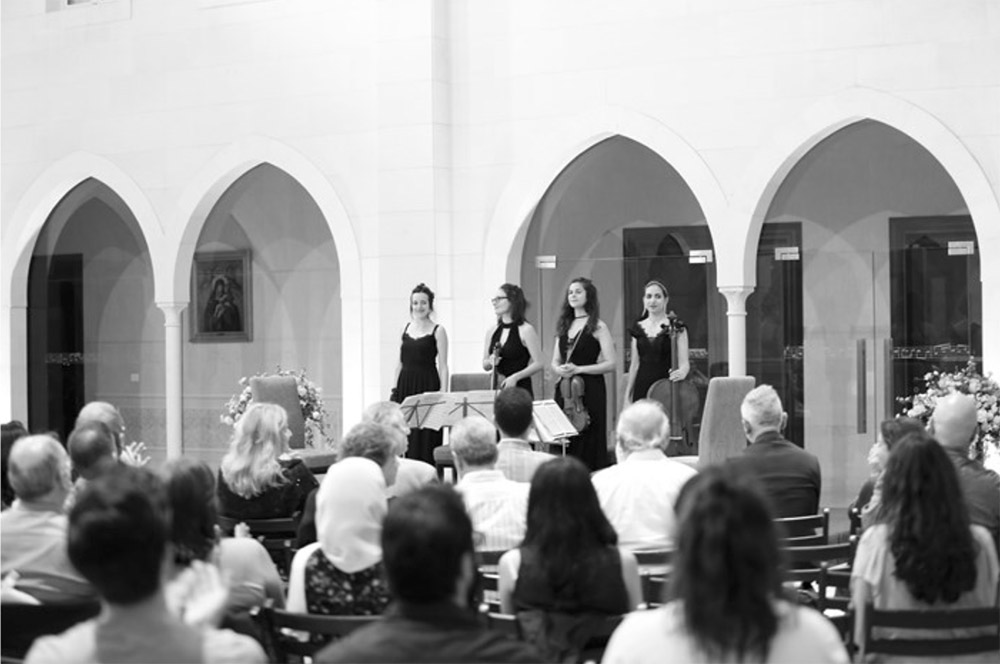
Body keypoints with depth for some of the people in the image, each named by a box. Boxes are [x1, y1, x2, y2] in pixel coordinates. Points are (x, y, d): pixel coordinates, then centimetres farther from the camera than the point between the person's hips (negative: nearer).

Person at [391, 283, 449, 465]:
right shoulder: (406, 329, 11)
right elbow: (401, 362, 15)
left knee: (426, 436, -5)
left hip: (427, 385, -5)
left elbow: (443, 366, -5)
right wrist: (395, 389, 10)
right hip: (405, 385, 5)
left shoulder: (437, 331, -2)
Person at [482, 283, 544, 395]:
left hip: (520, 389, -5)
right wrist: (490, 362, -6)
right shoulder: (491, 332, 10)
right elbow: (485, 365, 16)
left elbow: (538, 364, -9)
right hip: (497, 389, 5)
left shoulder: (526, 330, -6)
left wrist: (516, 377, -18)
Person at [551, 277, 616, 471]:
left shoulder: (597, 326, -2)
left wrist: (578, 369, -15)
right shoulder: (564, 326, 15)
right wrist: (559, 369, -4)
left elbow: (610, 363, -8)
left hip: (590, 389, -5)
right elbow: (555, 361, 20)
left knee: (588, 443, -6)